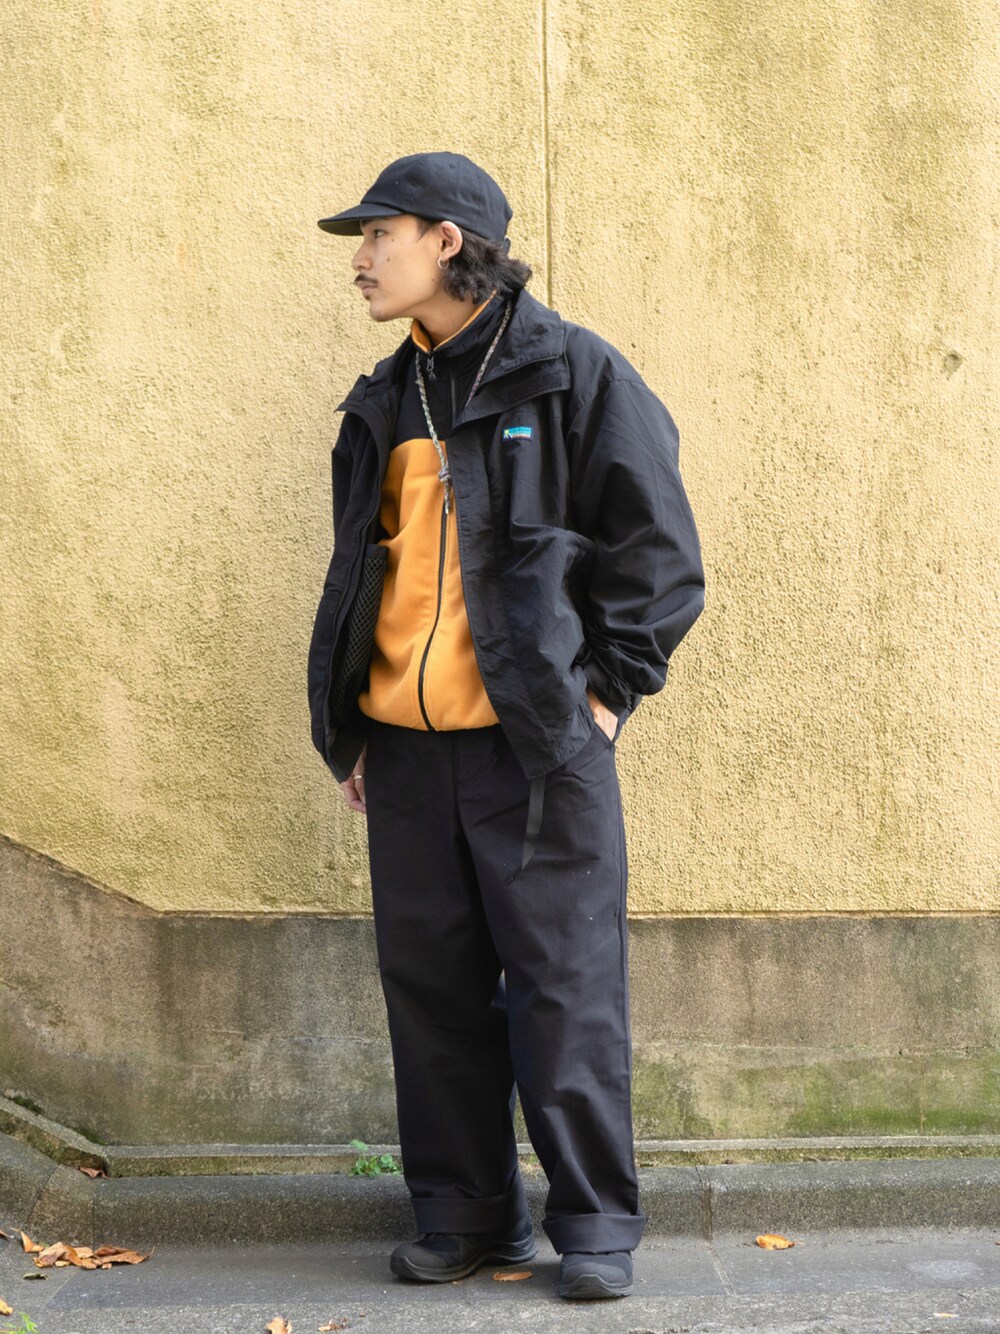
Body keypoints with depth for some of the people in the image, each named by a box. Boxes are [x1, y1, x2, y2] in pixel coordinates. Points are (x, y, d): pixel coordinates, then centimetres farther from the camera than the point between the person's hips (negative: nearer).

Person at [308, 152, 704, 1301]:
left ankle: (594, 1224, 11)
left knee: (565, 984, -1)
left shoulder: (575, 375, -2)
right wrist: (349, 727, 16)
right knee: (431, 982, 9)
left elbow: (658, 550, -2)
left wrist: (606, 688, -7)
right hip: (405, 743, 6)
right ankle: (465, 1215, 22)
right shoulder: (385, 404, 16)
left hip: (537, 743, -6)